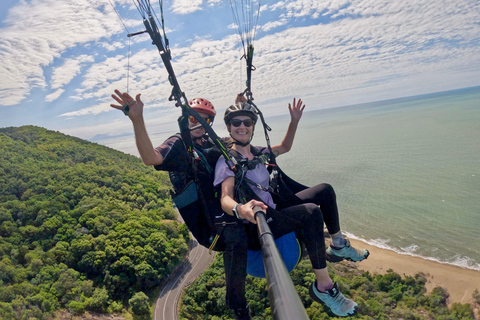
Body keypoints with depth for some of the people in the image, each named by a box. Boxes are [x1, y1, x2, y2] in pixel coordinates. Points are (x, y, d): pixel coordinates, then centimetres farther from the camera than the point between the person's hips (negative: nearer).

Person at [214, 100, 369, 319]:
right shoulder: (227, 161, -15)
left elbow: (284, 147, 27)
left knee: (324, 190, 7)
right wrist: (240, 210, -54)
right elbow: (225, 199, -31)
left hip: (273, 211, 9)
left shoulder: (256, 152, 9)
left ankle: (338, 245, 20)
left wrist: (294, 121, 15)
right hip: (254, 227, -8)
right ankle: (323, 288, -18)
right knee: (311, 212, -30)